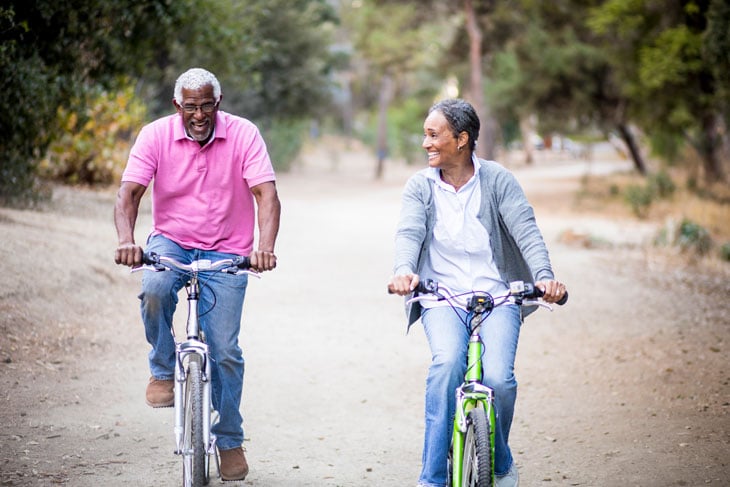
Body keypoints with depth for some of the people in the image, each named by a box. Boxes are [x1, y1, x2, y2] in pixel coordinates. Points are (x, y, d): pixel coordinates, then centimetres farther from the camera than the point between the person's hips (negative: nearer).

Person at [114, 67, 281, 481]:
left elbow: (267, 195, -19)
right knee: (155, 289, -34)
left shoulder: (243, 134, -11)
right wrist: (127, 240, -35)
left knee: (225, 350, -7)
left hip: (226, 250, -1)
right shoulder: (156, 135, -8)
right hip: (171, 241, 1)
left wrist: (265, 247, -37)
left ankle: (230, 441, 12)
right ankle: (162, 371, -8)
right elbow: (129, 193, -14)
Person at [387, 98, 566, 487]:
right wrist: (403, 271, -32)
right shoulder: (420, 186, 6)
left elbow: (526, 231, -9)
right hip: (442, 298, 1)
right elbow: (409, 233, -9)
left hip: (497, 295, 0)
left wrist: (544, 276, -28)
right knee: (446, 363, -30)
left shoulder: (498, 180, 2)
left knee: (499, 379, -22)